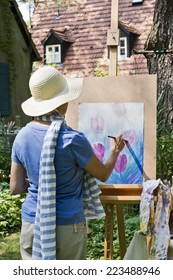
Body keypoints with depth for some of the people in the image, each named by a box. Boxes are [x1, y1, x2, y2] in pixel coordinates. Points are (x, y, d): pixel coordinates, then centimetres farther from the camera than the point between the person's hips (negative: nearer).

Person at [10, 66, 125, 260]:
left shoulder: (22, 136, -3)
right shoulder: (72, 139, -19)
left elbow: (16, 187, 3)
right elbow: (103, 174, -2)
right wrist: (115, 151, 15)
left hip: (31, 223, 5)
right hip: (66, 226, -5)